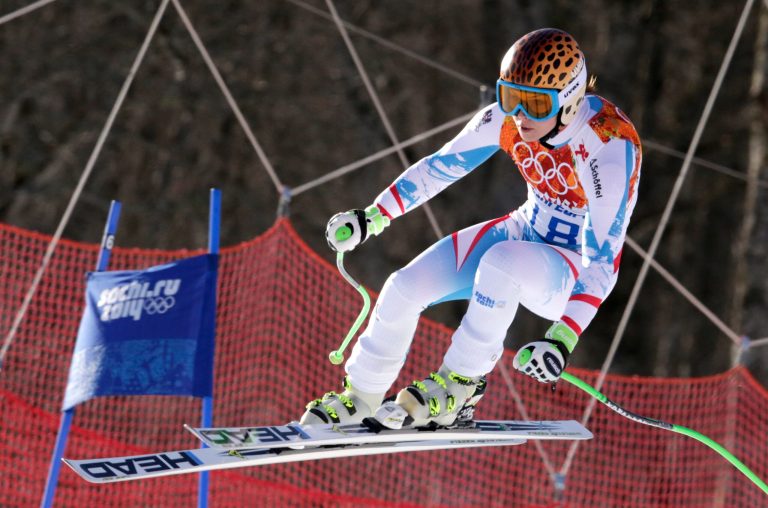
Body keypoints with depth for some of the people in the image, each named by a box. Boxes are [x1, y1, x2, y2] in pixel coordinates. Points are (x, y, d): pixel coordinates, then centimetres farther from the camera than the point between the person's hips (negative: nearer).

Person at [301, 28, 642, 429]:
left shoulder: (611, 148, -31)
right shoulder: (507, 117, -14)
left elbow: (603, 262, -30)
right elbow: (444, 164, 4)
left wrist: (564, 339, -40)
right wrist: (374, 216, 7)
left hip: (575, 273, -6)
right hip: (528, 232, 6)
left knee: (501, 261, -38)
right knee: (406, 287, -10)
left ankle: (459, 386, -19)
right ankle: (360, 398, 17)